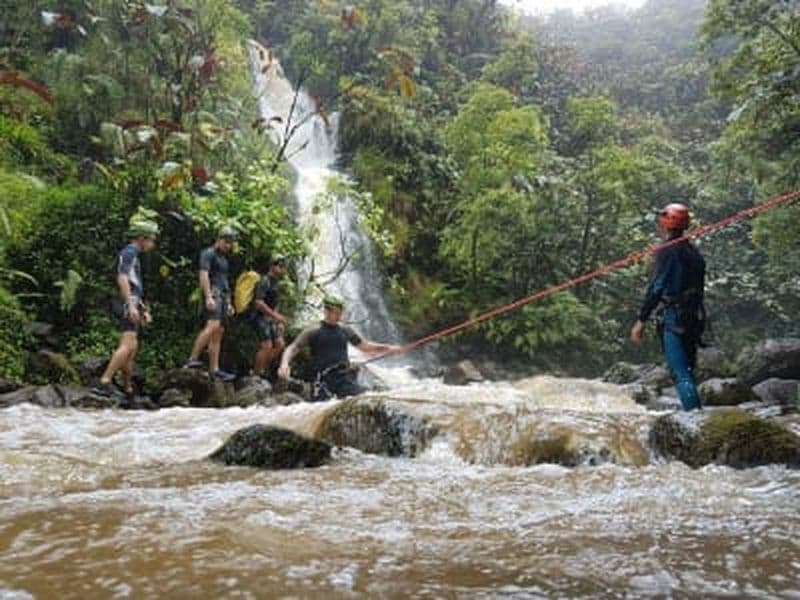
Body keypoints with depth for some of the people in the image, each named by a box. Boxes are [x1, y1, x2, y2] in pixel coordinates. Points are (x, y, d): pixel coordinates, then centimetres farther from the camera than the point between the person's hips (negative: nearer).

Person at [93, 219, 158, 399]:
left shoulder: (133, 255, 24)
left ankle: (128, 390, 14)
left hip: (133, 305, 10)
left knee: (132, 347, 10)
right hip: (128, 304, -10)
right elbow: (122, 279, -19)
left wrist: (144, 310, 25)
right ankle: (104, 382, -25)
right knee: (128, 345, -19)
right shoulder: (129, 252, -6)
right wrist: (131, 306, -26)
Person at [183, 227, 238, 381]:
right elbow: (204, 275, -13)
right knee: (213, 325, -26)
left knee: (218, 333, 1)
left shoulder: (223, 258, 26)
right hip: (213, 292, -9)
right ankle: (192, 359, -29)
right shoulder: (208, 253, -1)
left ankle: (214, 369, -2)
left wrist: (229, 303, 23)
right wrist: (208, 297, -24)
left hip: (223, 295, 9)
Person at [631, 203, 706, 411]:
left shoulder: (668, 251, -10)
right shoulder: (694, 252, 15)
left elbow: (656, 288, -16)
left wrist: (641, 320, -15)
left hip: (672, 319, -8)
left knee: (681, 374, -9)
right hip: (694, 319, 8)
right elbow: (699, 289, 18)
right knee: (688, 372, 16)